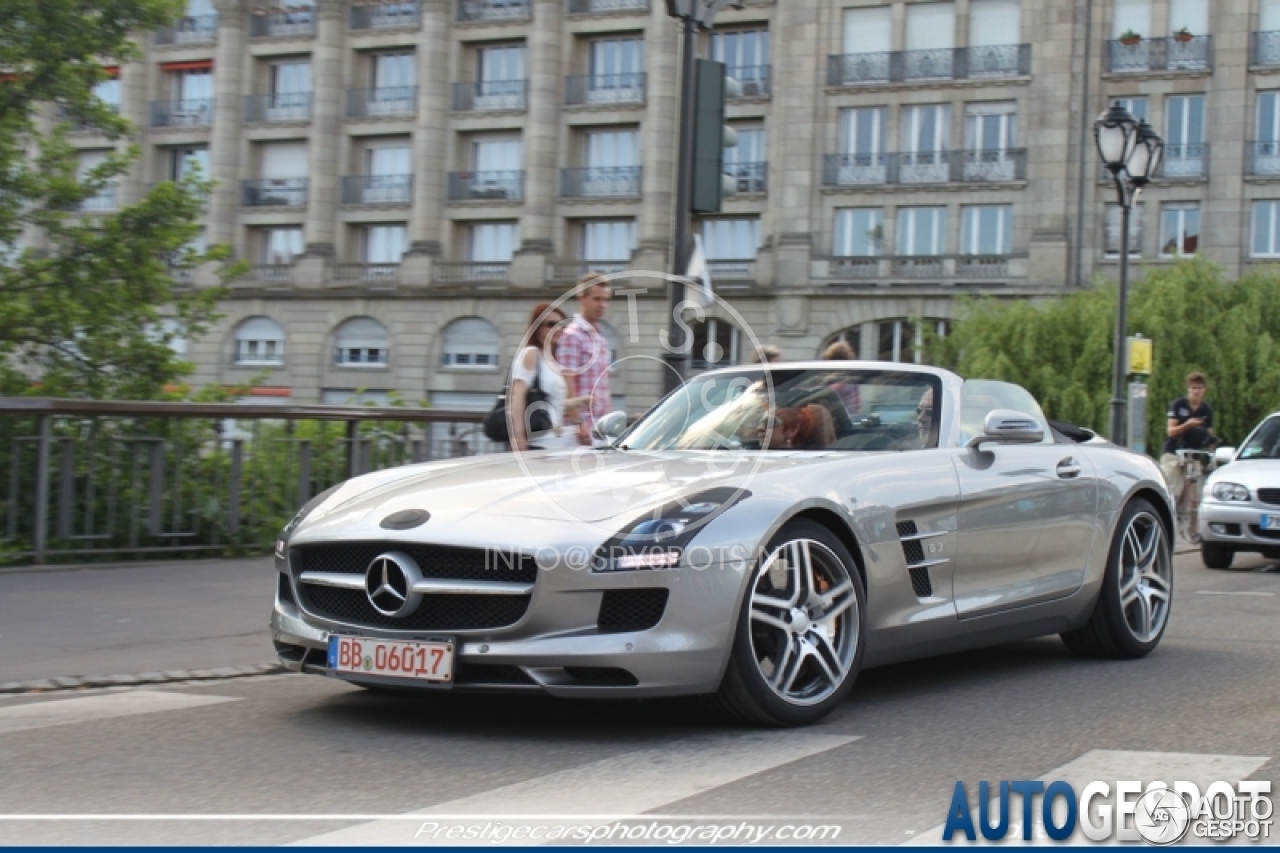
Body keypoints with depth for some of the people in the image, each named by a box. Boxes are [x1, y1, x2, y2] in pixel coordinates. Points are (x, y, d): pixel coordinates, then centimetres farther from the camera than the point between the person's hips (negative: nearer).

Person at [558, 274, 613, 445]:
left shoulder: (600, 339, 19)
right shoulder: (572, 335, -7)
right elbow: (568, 384, -14)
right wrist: (578, 423, -20)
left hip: (602, 425, 8)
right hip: (584, 427, -8)